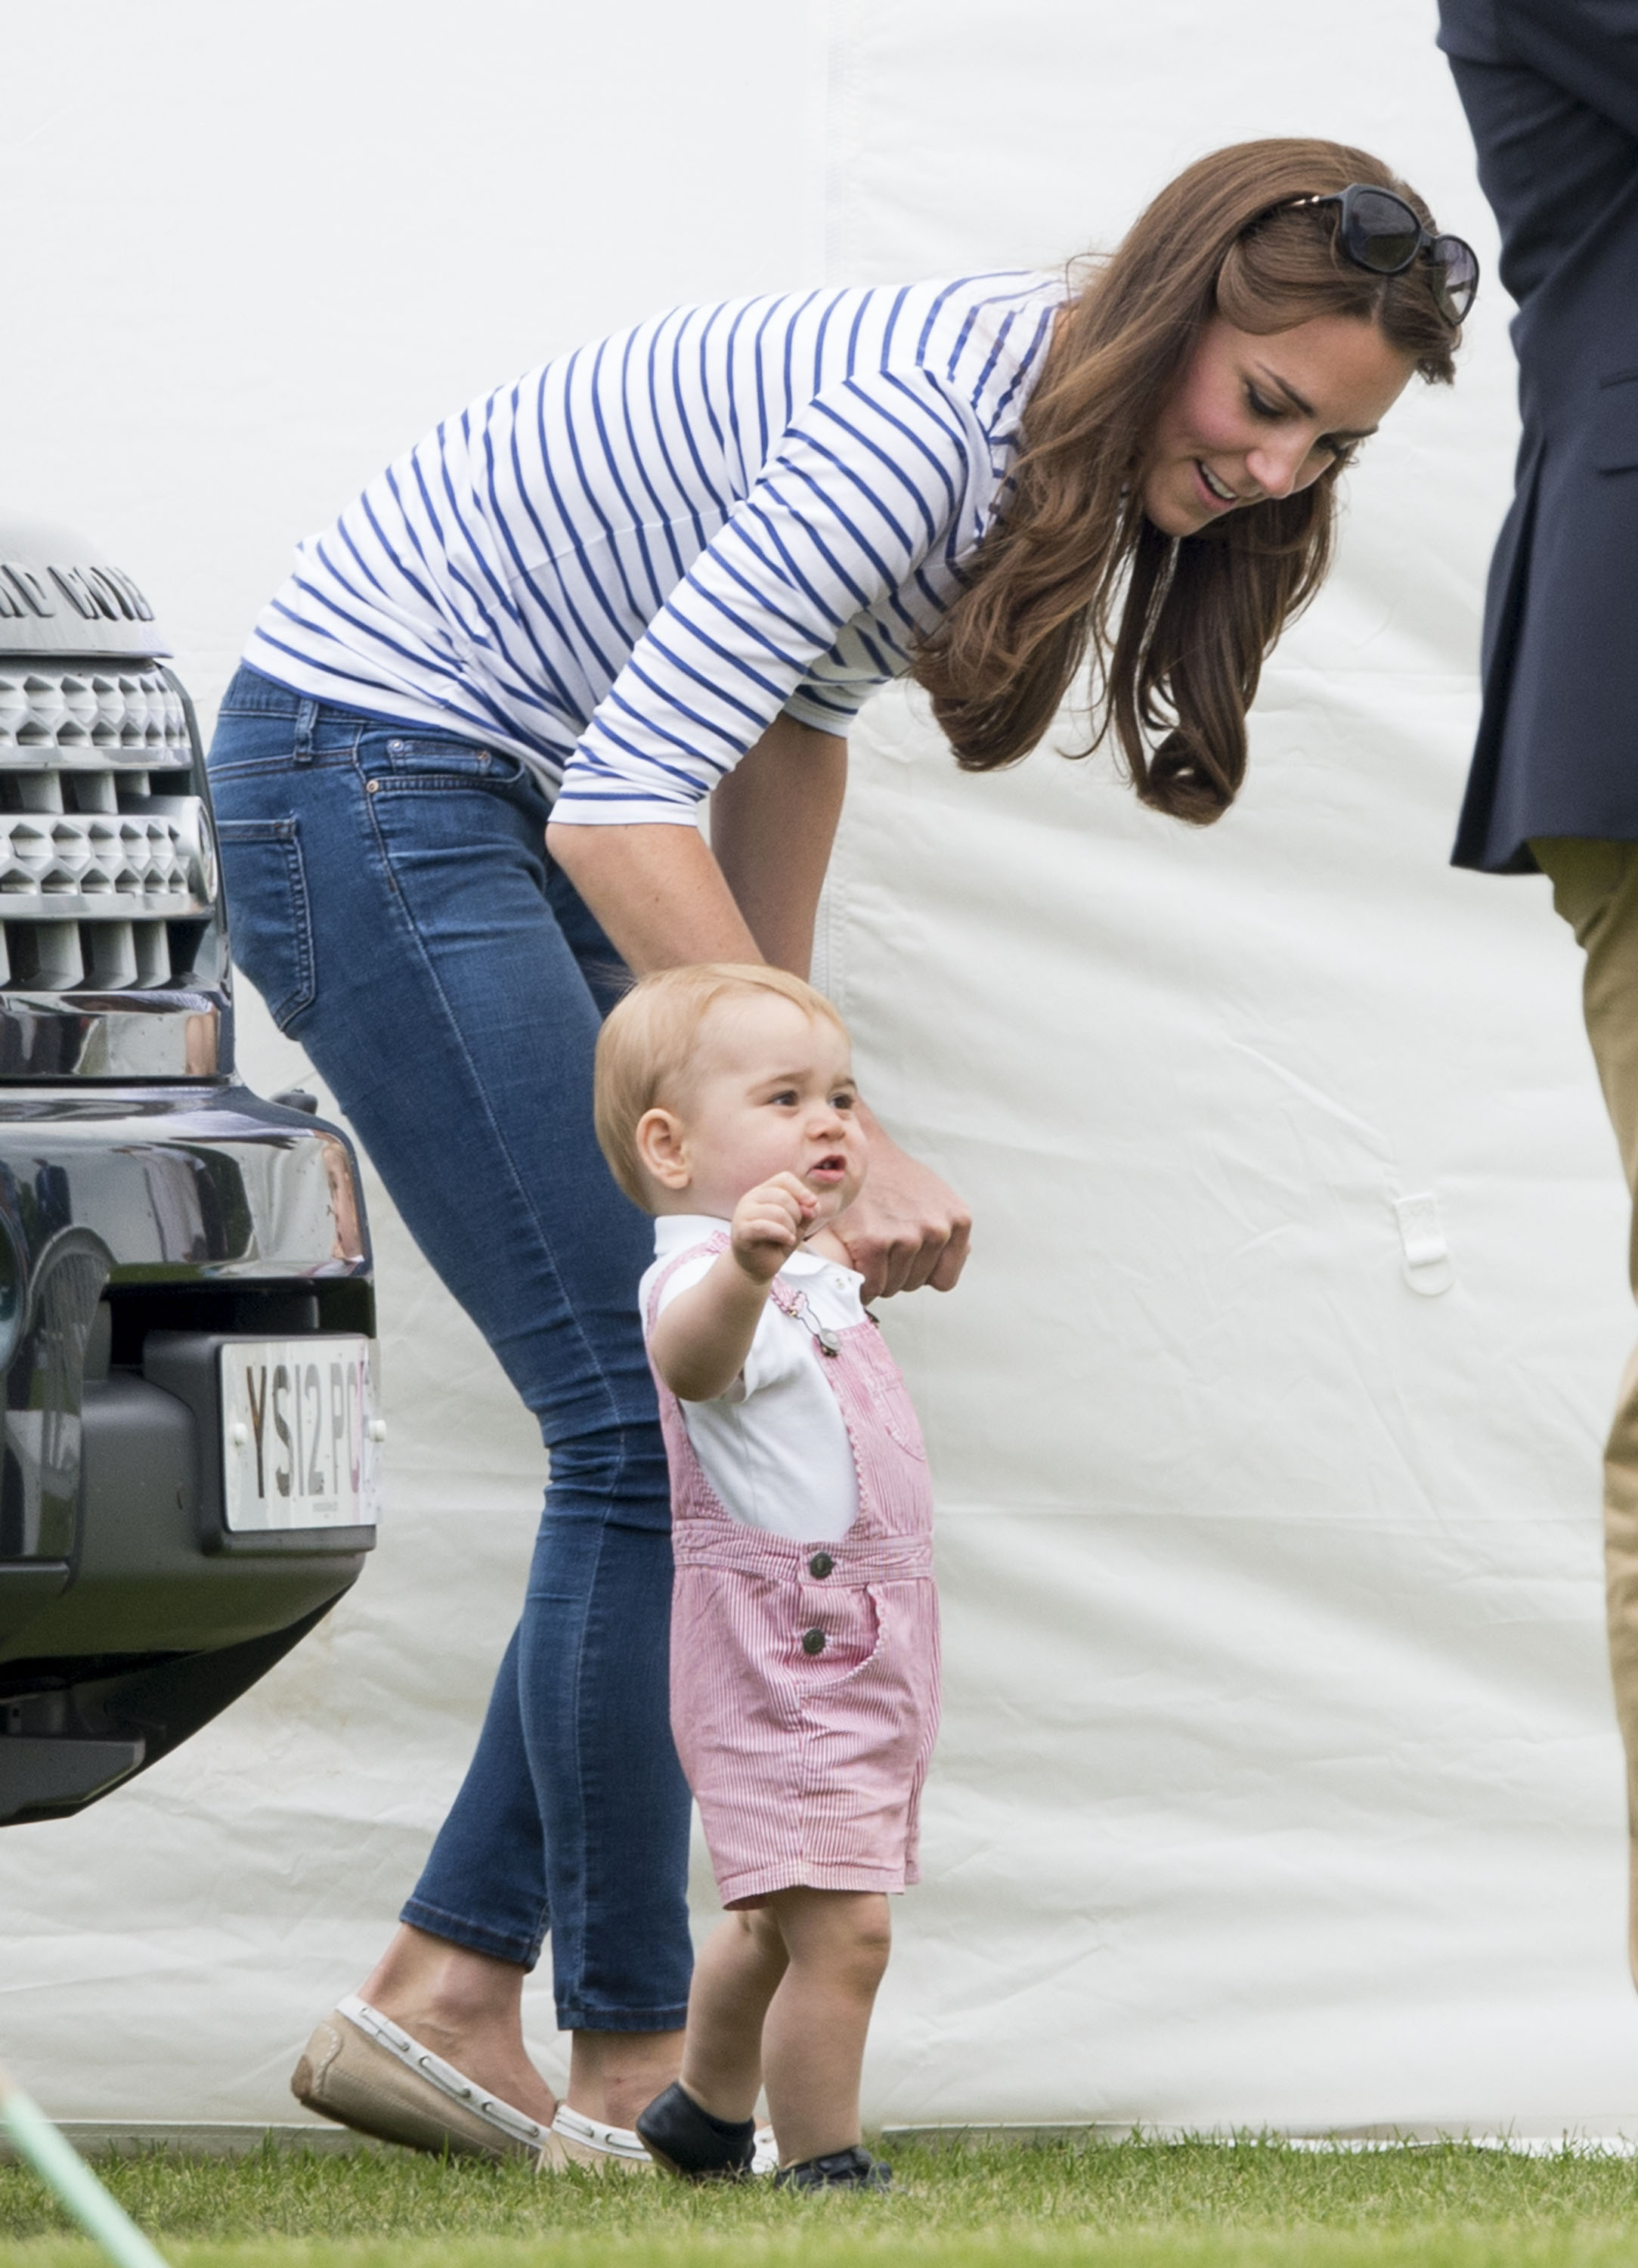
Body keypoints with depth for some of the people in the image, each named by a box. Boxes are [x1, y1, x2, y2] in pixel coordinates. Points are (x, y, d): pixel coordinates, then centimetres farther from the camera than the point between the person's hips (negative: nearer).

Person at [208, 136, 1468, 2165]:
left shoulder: (1061, 455, 3)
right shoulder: (924, 421, -27)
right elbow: (625, 803, -31)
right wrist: (842, 1141, -31)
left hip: (511, 804, 10)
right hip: (363, 783, -10)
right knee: (653, 1423, -12)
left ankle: (444, 1998, 7)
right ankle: (636, 2068, -6)